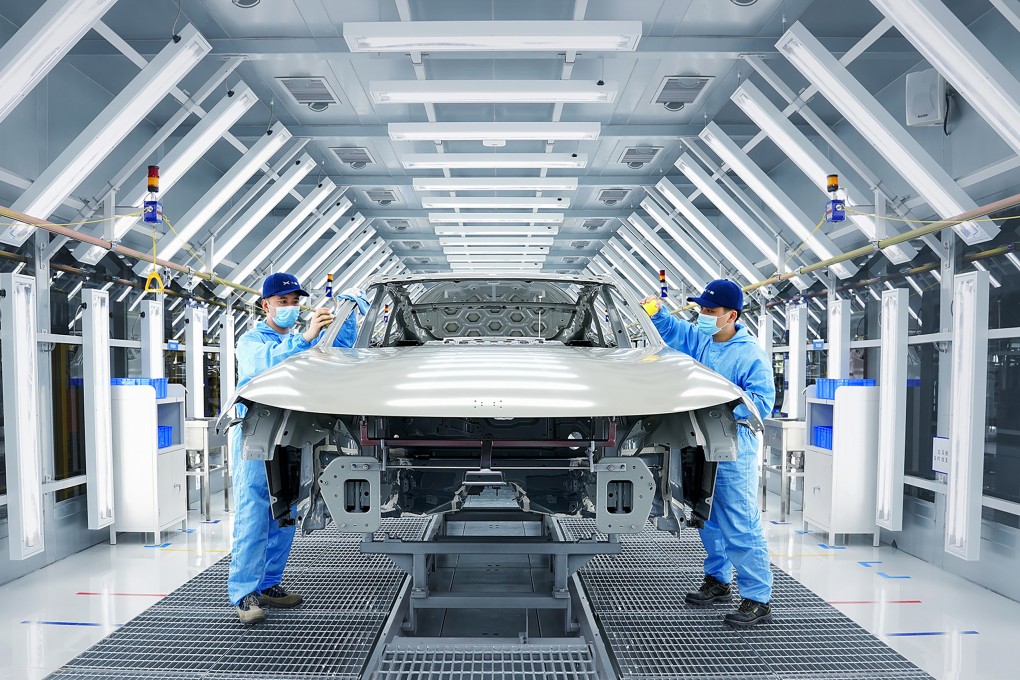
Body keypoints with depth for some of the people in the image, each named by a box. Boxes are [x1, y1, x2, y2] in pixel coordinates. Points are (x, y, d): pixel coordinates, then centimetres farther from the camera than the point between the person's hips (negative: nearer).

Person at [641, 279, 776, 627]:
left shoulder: (751, 355, -14)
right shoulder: (698, 338, 7)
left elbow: (762, 402, -19)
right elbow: (670, 330, 22)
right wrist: (656, 312, 2)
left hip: (733, 450, -8)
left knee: (740, 527, -6)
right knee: (708, 520, 19)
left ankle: (758, 599, 4)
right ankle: (717, 580, 36)